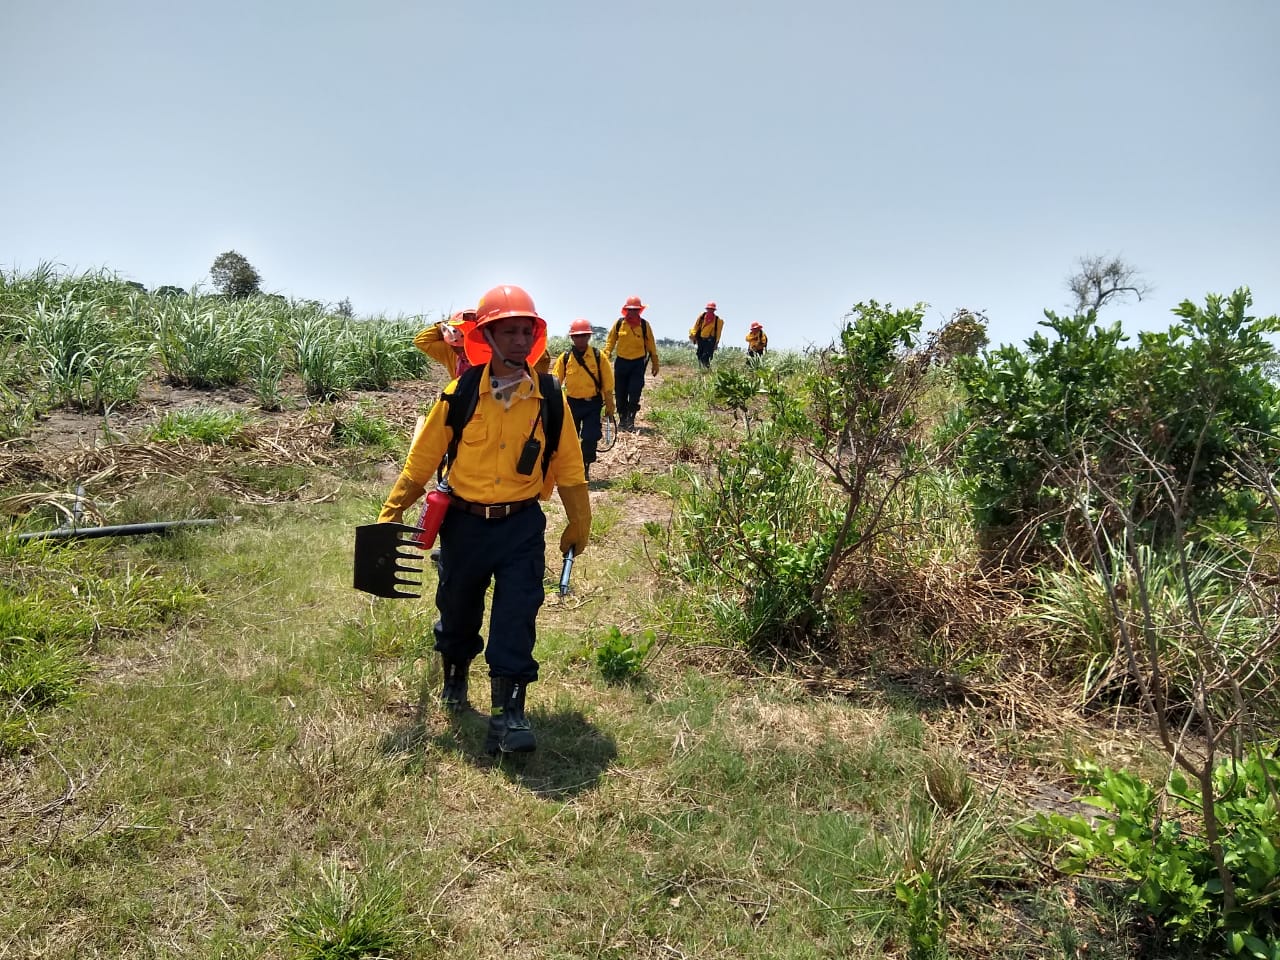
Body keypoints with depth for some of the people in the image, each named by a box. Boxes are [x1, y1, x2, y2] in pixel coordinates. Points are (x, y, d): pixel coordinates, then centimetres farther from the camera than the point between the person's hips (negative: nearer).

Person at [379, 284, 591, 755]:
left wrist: (579, 522, 11)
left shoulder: (548, 398, -4)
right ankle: (454, 675, 45)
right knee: (457, 609, 17)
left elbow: (568, 465, 5)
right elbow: (422, 459, -1)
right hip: (464, 523, 1)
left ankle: (508, 713, -1)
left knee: (517, 616, -7)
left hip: (522, 526, 0)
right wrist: (390, 513, 1)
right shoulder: (460, 394, -8)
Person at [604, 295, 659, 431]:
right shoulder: (619, 323, 0)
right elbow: (611, 340, 6)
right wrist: (606, 355, -6)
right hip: (621, 362, 1)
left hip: (638, 363, -1)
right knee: (620, 393, 6)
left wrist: (655, 363, 6)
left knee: (634, 394, -6)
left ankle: (630, 420, 3)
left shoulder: (644, 325, -1)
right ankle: (622, 419, 19)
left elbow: (650, 345, 5)